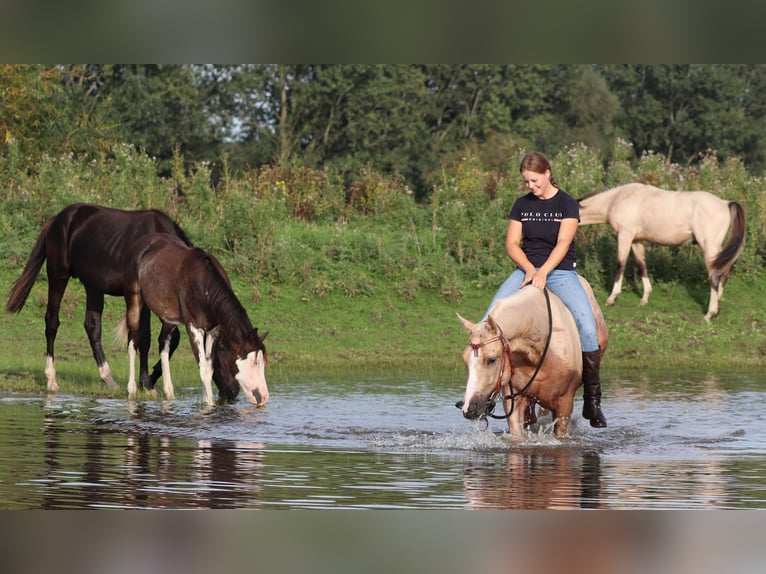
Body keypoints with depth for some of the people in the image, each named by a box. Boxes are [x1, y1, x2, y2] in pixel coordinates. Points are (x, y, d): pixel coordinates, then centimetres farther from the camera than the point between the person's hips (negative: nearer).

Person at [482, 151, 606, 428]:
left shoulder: (567, 204, -1)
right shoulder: (522, 205, 9)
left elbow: (563, 243, -12)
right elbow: (511, 243, 4)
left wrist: (544, 271, -27)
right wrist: (530, 269, -14)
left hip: (560, 272, -3)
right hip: (526, 269, 3)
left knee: (587, 328, -24)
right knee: (489, 321, -17)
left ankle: (592, 401, -15)